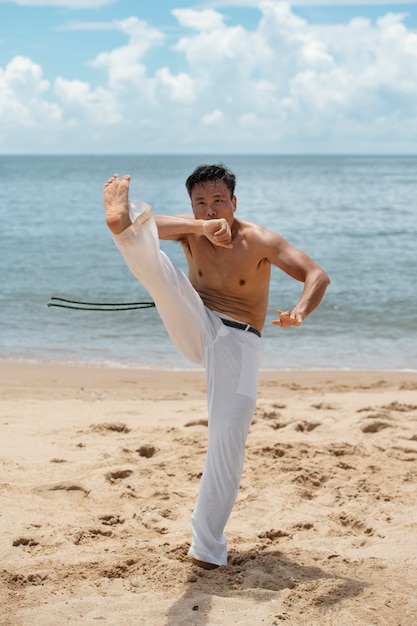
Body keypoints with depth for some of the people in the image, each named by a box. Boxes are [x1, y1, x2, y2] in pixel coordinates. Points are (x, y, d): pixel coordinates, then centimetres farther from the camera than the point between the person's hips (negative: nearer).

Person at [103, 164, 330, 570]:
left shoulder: (258, 241, -8)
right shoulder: (190, 231, 1)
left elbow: (316, 275, -17)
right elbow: (154, 226, -20)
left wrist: (300, 312, -39)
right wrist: (201, 227, -37)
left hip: (238, 343, -2)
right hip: (196, 331, 2)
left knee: (228, 443, -9)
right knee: (154, 266, -21)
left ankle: (207, 545, 2)